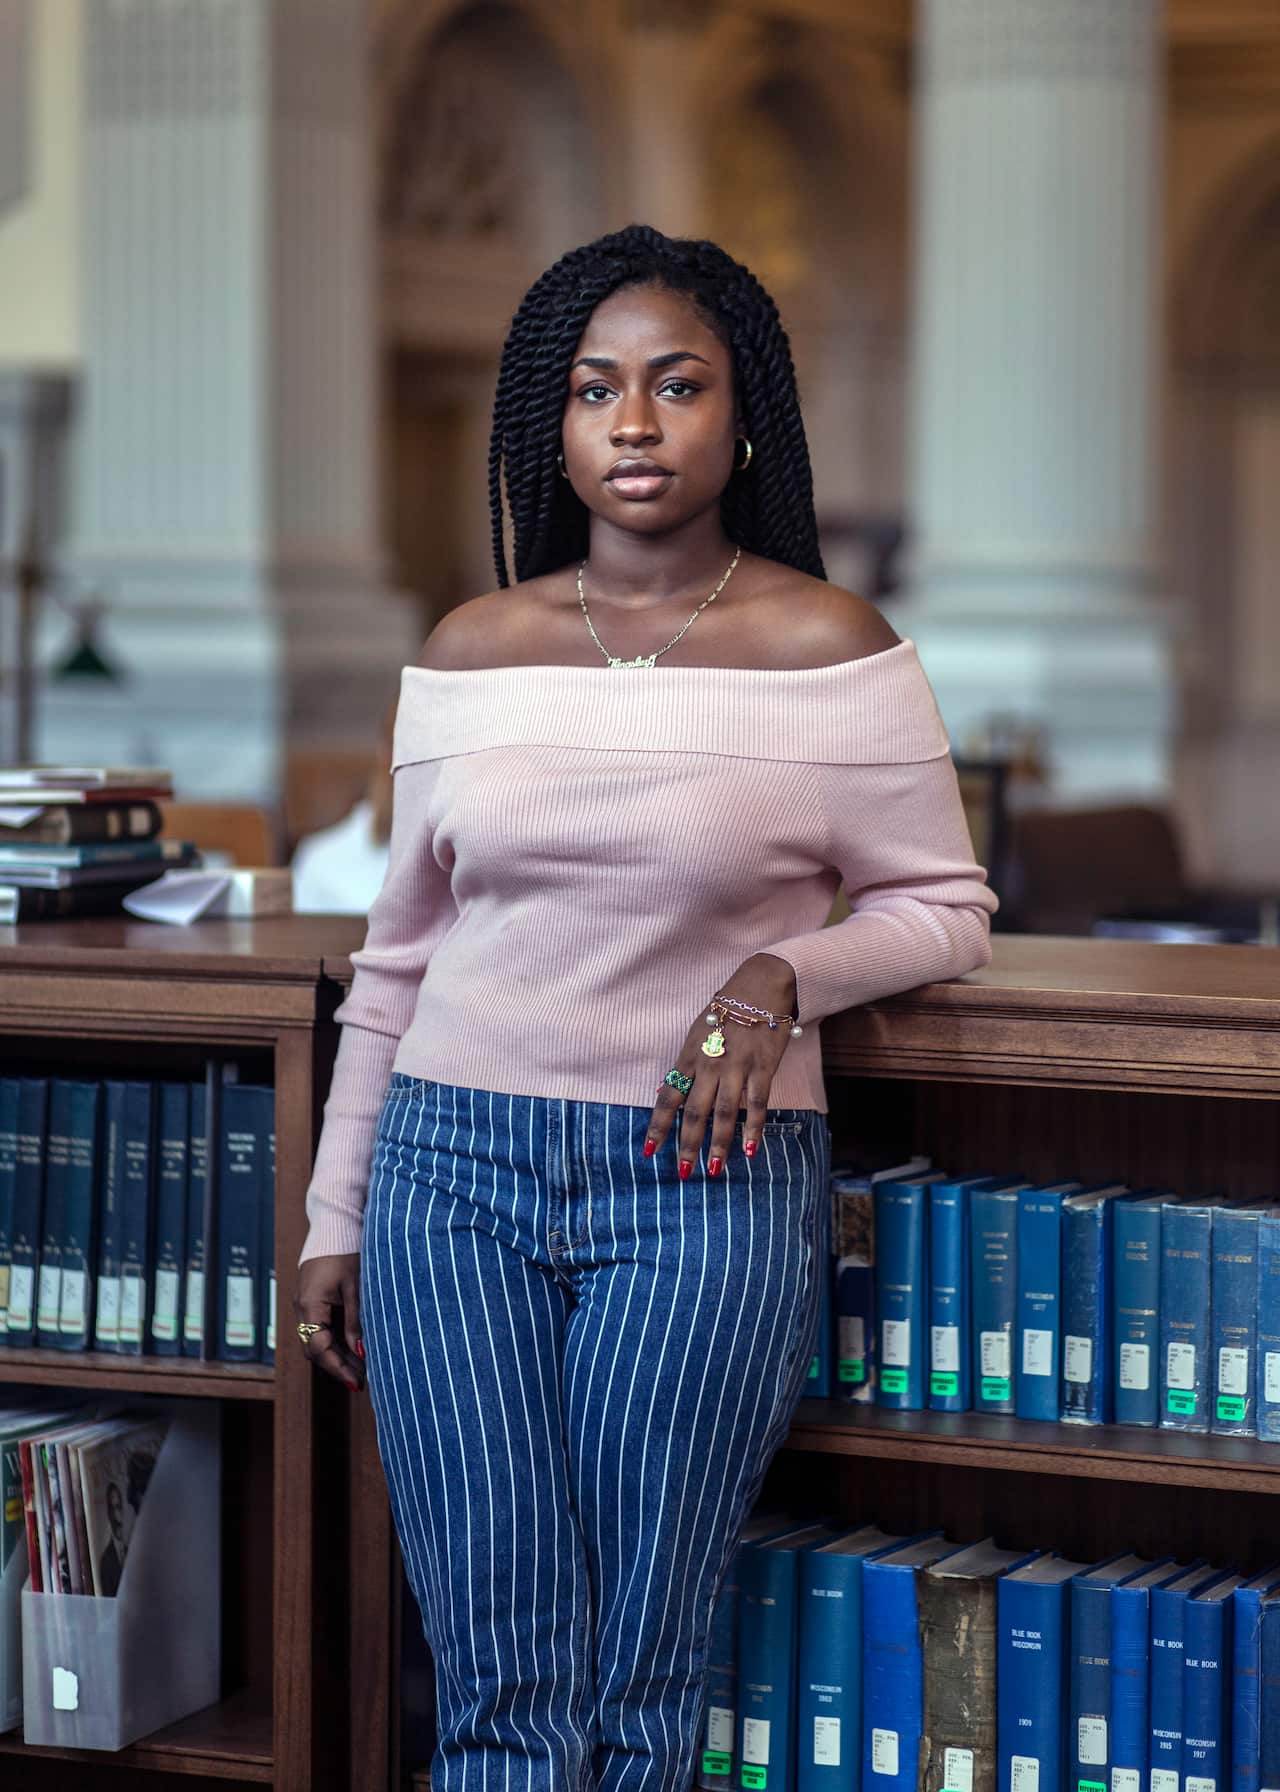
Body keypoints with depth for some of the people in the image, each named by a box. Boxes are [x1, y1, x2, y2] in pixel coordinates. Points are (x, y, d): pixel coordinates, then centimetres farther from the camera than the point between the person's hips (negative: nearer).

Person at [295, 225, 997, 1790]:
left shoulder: (828, 648, -3)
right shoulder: (473, 651, 6)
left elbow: (944, 907, 6)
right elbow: (399, 956, 13)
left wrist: (784, 973, -14)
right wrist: (335, 1220, 14)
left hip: (706, 1190, -2)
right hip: (455, 1170, 2)